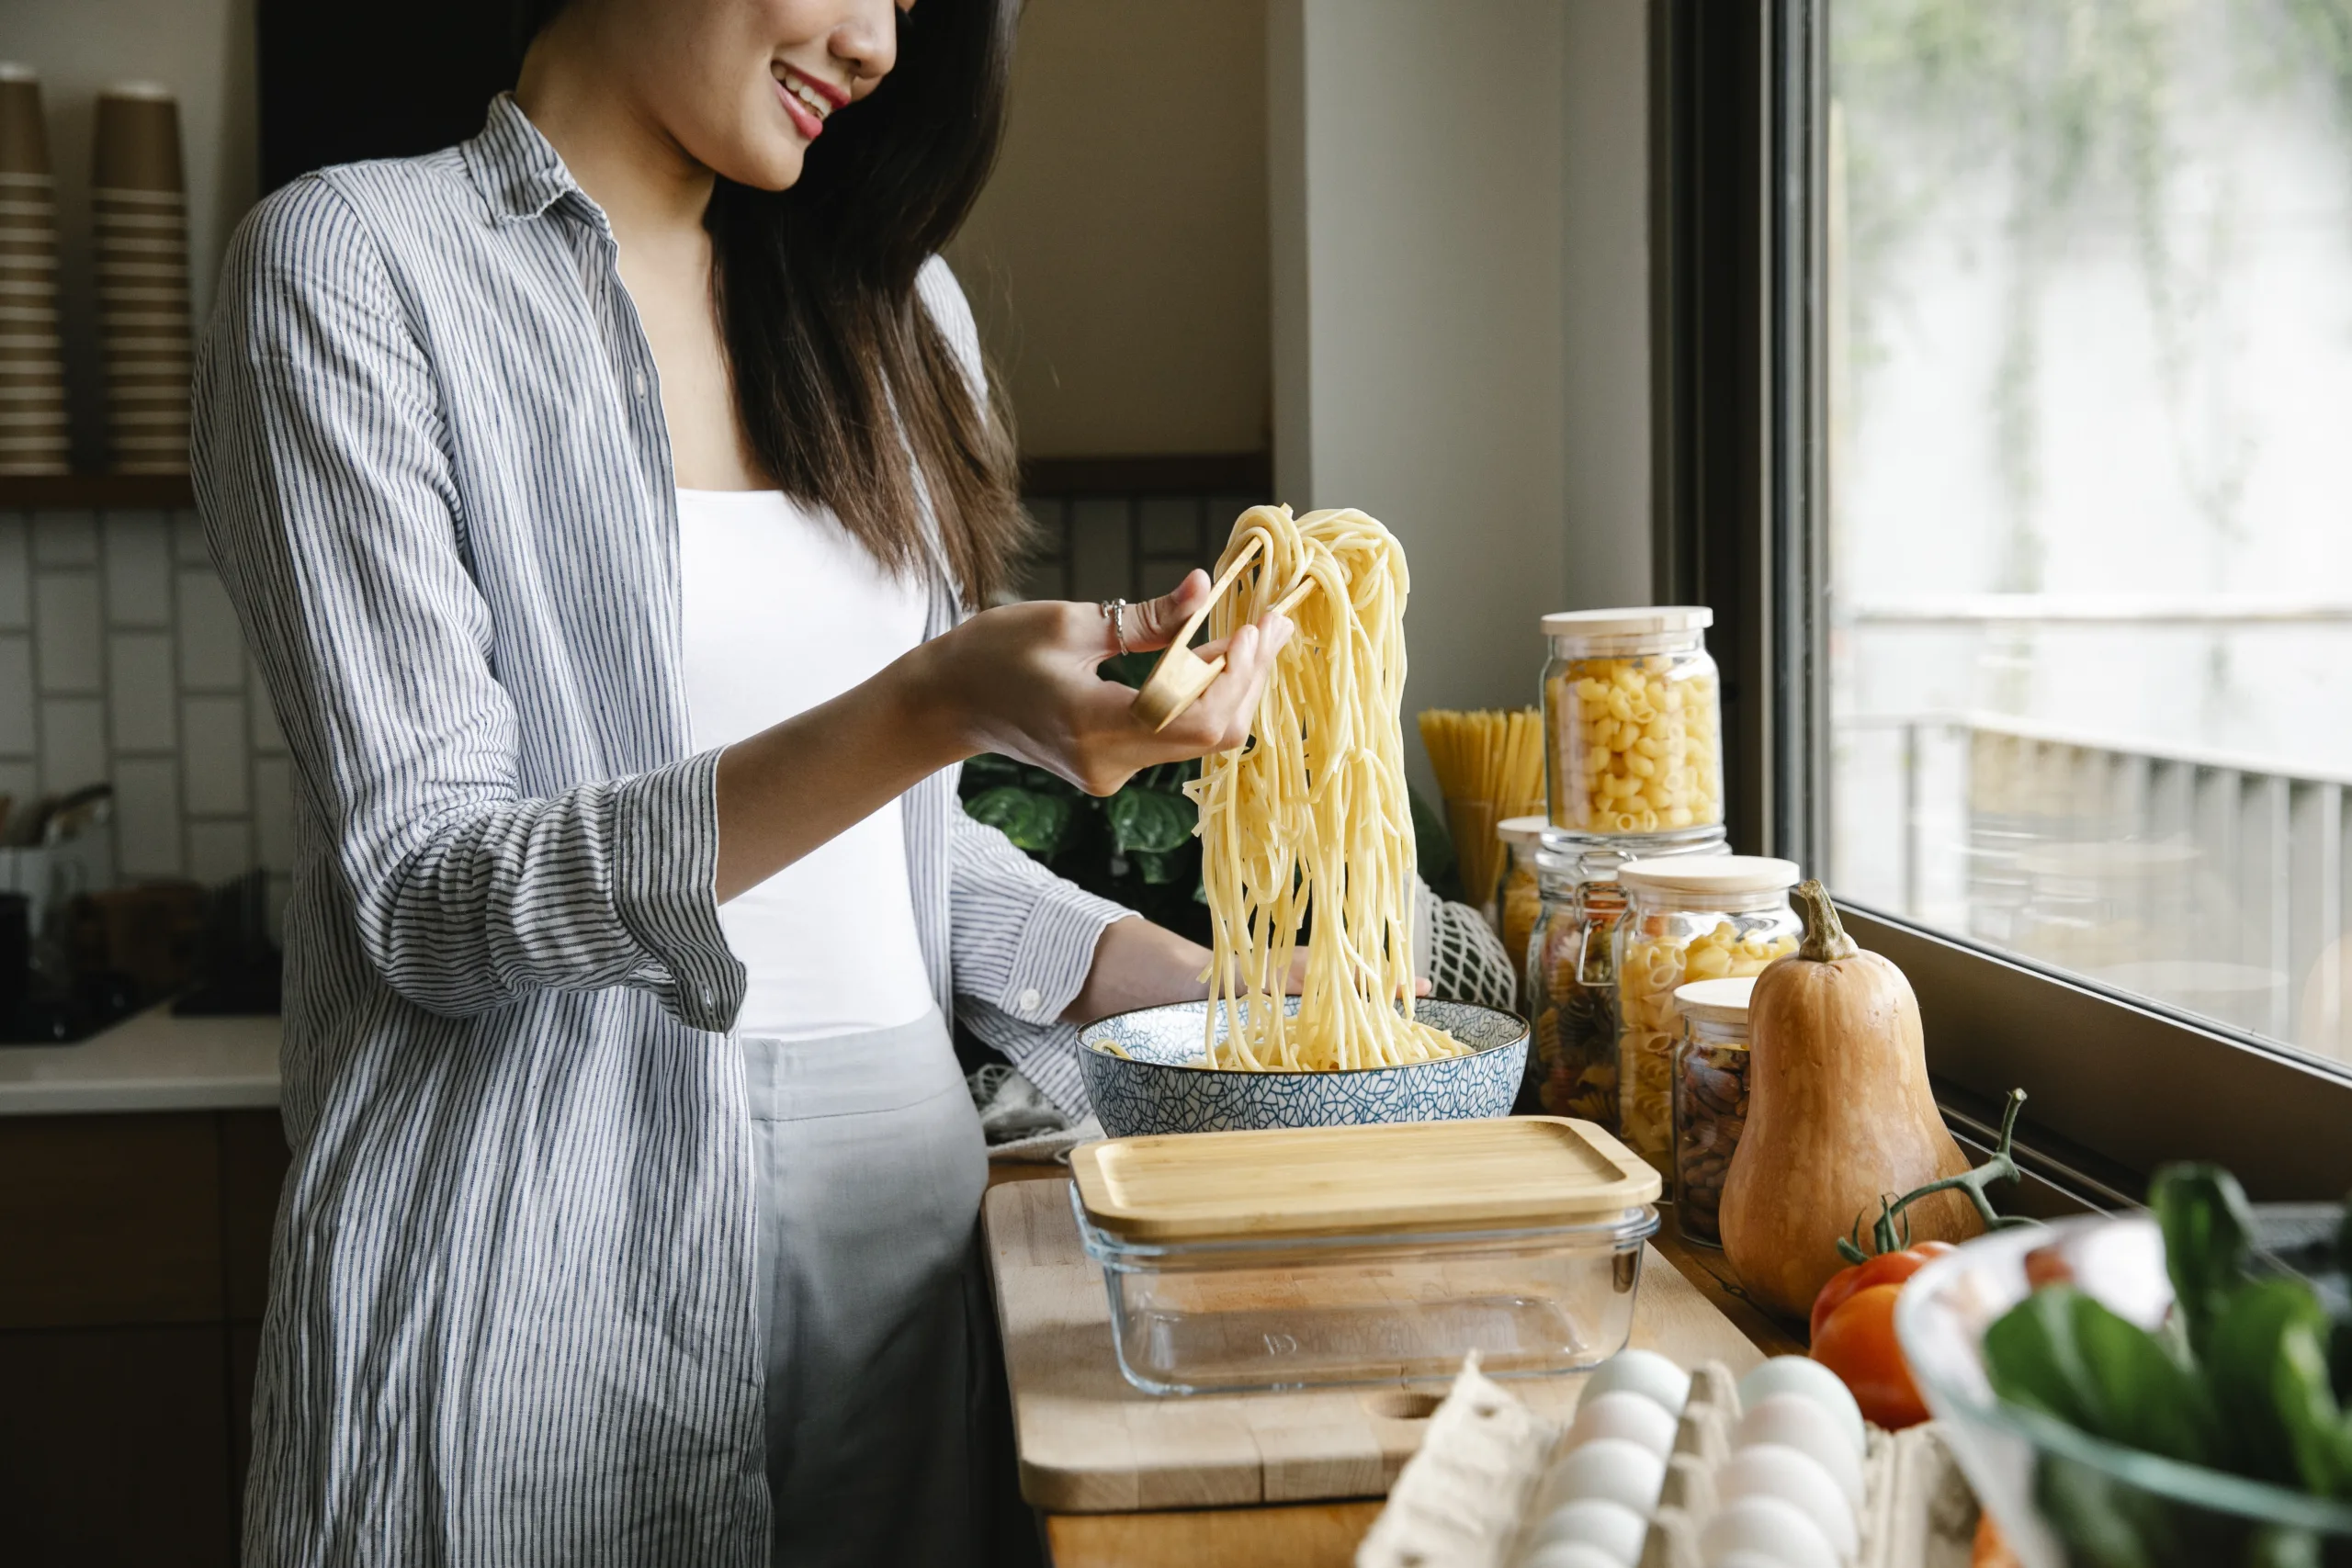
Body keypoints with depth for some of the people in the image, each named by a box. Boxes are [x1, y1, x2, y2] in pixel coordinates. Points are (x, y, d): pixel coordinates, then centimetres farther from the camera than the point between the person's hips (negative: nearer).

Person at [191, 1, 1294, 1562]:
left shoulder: (894, 303, 12)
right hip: (553, 1242, -5)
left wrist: (1228, 993, 2)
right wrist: (934, 707, -25)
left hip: (900, 1211, 5)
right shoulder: (357, 263, -6)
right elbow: (429, 893, -15)